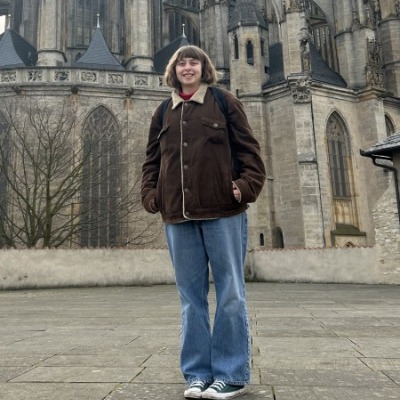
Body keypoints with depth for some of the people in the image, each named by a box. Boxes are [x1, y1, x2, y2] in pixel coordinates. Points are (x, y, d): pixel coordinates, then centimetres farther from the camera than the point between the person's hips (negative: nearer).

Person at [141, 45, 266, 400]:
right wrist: (151, 194, 3)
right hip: (178, 216, 4)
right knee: (191, 296, 8)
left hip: (223, 211, -3)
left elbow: (249, 149, 3)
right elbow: (152, 160, 18)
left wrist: (247, 185, -11)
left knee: (230, 294, 2)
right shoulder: (163, 113, 18)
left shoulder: (225, 102, 8)